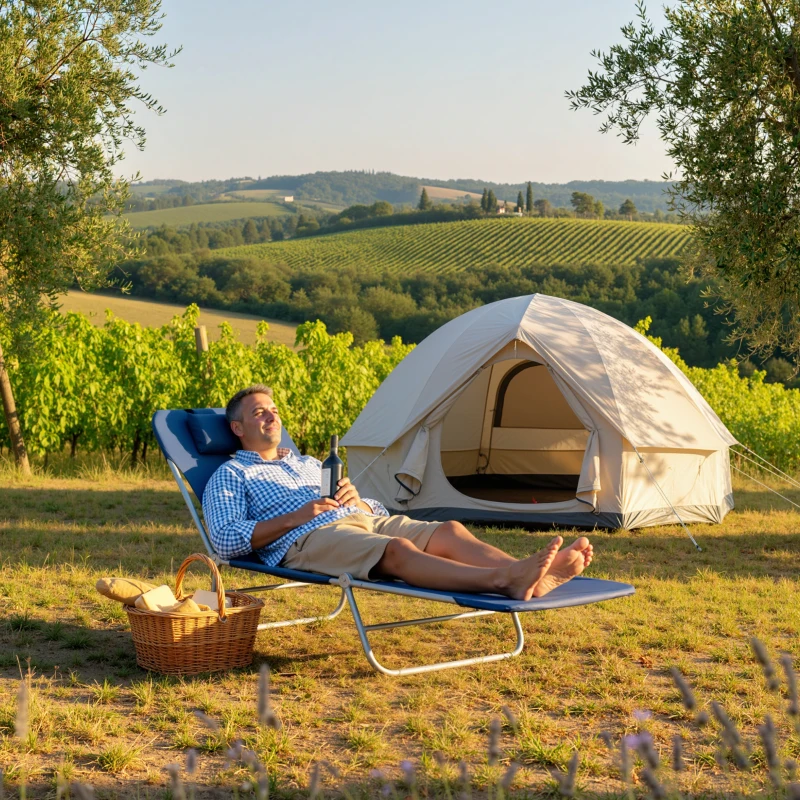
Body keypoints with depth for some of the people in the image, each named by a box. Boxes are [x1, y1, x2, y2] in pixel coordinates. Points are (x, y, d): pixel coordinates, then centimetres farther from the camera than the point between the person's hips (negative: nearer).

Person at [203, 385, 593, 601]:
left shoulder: (307, 463, 35)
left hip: (365, 521, 7)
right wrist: (295, 517, -10)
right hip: (309, 539, -7)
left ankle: (532, 576, -44)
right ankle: (503, 581, -59)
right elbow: (226, 540, -3)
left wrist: (355, 499, 3)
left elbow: (376, 510, 29)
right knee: (398, 550, -36)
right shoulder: (230, 475, 17)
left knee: (450, 531, -19)